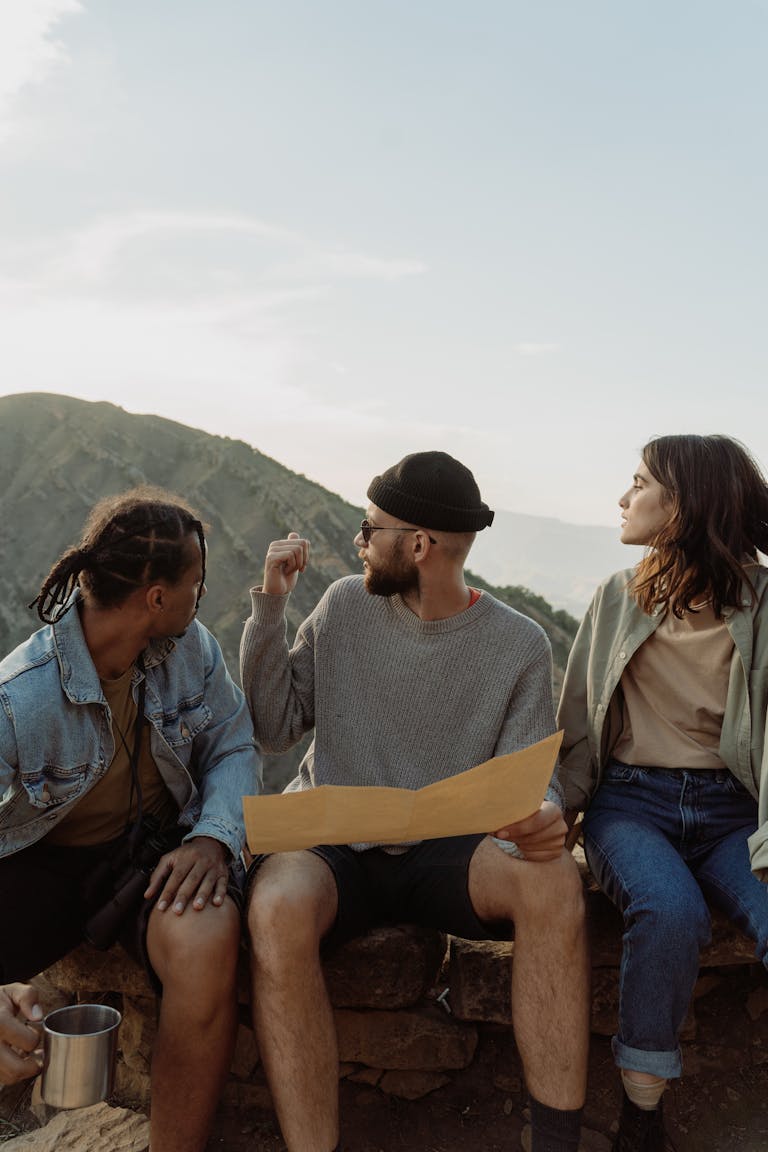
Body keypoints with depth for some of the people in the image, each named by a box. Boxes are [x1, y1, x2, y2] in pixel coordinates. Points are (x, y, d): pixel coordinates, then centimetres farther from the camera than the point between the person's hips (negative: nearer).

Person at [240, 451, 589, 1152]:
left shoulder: (518, 645, 0)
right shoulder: (346, 605, 5)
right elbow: (273, 729, 5)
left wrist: (542, 817, -26)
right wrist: (271, 606, -3)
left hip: (442, 853, 0)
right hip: (332, 846, 1)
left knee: (552, 878, -31)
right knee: (278, 907, -34)